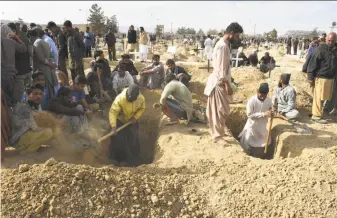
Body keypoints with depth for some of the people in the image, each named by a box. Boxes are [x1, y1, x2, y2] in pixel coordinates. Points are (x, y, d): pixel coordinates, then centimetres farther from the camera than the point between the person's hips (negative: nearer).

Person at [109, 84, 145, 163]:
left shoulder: (141, 98, -23)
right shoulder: (120, 98, -35)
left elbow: (142, 109, -3)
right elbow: (113, 112, -36)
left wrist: (135, 117, -19)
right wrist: (113, 126, -45)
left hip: (132, 121, 3)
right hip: (120, 121, -3)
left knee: (134, 141, 12)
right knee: (118, 142, -3)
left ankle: (134, 158, 36)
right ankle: (119, 160, 17)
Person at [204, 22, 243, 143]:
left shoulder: (223, 44, 12)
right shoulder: (223, 46, -20)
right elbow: (221, 69, -23)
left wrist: (228, 81, 22)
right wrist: (227, 85, -21)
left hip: (220, 82, 10)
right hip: (220, 83, -10)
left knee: (219, 110, 19)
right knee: (221, 111, -2)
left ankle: (218, 132, 31)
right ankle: (218, 136, 8)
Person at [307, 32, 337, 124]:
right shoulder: (320, 49, -9)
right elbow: (312, 64, -11)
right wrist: (311, 78, -13)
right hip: (321, 78, -6)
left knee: (322, 98, 12)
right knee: (318, 98, -1)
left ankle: (316, 114, 23)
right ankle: (317, 116, 6)